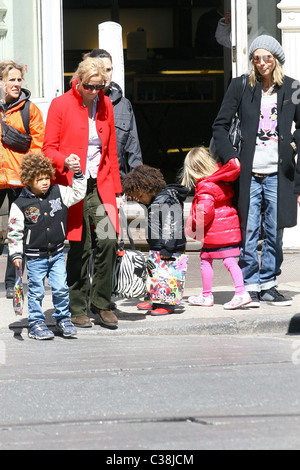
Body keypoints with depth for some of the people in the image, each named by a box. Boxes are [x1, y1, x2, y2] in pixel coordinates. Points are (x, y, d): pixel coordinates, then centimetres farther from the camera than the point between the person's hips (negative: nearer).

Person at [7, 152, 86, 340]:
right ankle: (36, 324, 14)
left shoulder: (58, 193, 2)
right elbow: (15, 231, -4)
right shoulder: (20, 204, -8)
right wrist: (16, 254, -8)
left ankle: (63, 319, 18)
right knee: (36, 292, 3)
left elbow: (78, 193, 11)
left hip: (57, 253, 3)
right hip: (35, 257, -3)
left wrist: (78, 174, -2)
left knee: (61, 289, 1)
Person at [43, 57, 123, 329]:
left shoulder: (105, 105, 10)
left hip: (101, 186, 4)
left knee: (109, 241, -9)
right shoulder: (61, 105, -3)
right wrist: (65, 161, -24)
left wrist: (116, 190, 14)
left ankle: (102, 305, 4)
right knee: (80, 249, -2)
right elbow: (48, 149, -2)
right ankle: (78, 309, 11)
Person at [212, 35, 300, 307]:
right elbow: (220, 126, 6)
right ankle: (250, 286, 7)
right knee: (248, 231, -1)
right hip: (249, 171, -1)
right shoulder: (242, 86, 2)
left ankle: (268, 285, 15)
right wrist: (230, 157, -4)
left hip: (278, 172, 1)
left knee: (275, 232, 5)